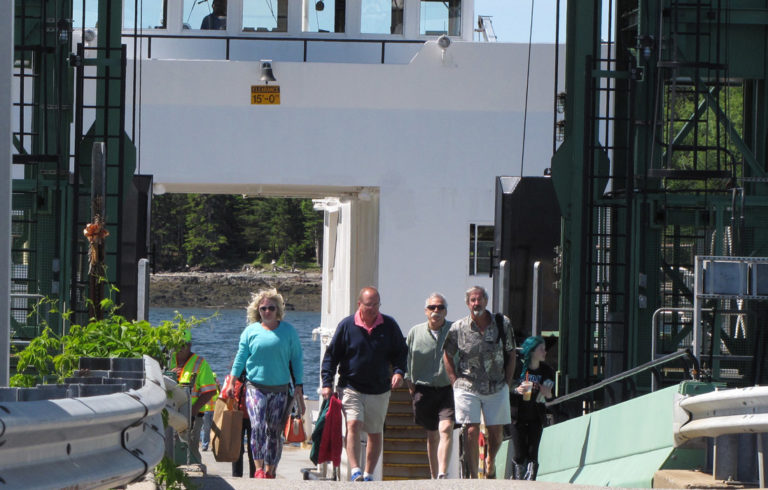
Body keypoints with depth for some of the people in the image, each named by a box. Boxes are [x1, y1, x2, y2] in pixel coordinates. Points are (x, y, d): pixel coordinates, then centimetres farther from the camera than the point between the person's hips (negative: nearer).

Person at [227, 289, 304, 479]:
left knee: (275, 431, 3)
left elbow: (296, 359, 9)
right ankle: (258, 469, -20)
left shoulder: (288, 331, 6)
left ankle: (270, 471, 10)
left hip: (281, 389, 1)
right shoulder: (251, 331, 6)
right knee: (257, 426, -17)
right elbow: (240, 358, 9)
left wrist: (299, 386, 4)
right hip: (256, 387, -1)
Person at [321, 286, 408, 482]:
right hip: (351, 388, -3)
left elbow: (401, 352, 12)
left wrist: (398, 372, -6)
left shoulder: (389, 325, 3)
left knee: (376, 433, 8)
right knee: (353, 425, -21)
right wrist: (327, 383, -5)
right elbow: (331, 355, 2)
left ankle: (368, 475, 18)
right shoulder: (347, 325, -2)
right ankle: (355, 470, -27)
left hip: (380, 390, 3)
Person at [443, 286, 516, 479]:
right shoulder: (458, 328, -3)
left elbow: (511, 355, 9)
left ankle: (490, 461, 36)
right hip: (467, 388, -2)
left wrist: (507, 382, 3)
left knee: (496, 433, 6)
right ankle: (472, 475, -3)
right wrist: (456, 382, 1)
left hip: (497, 388, 2)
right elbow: (447, 356, 9)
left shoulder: (502, 324, 0)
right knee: (471, 432, -9)